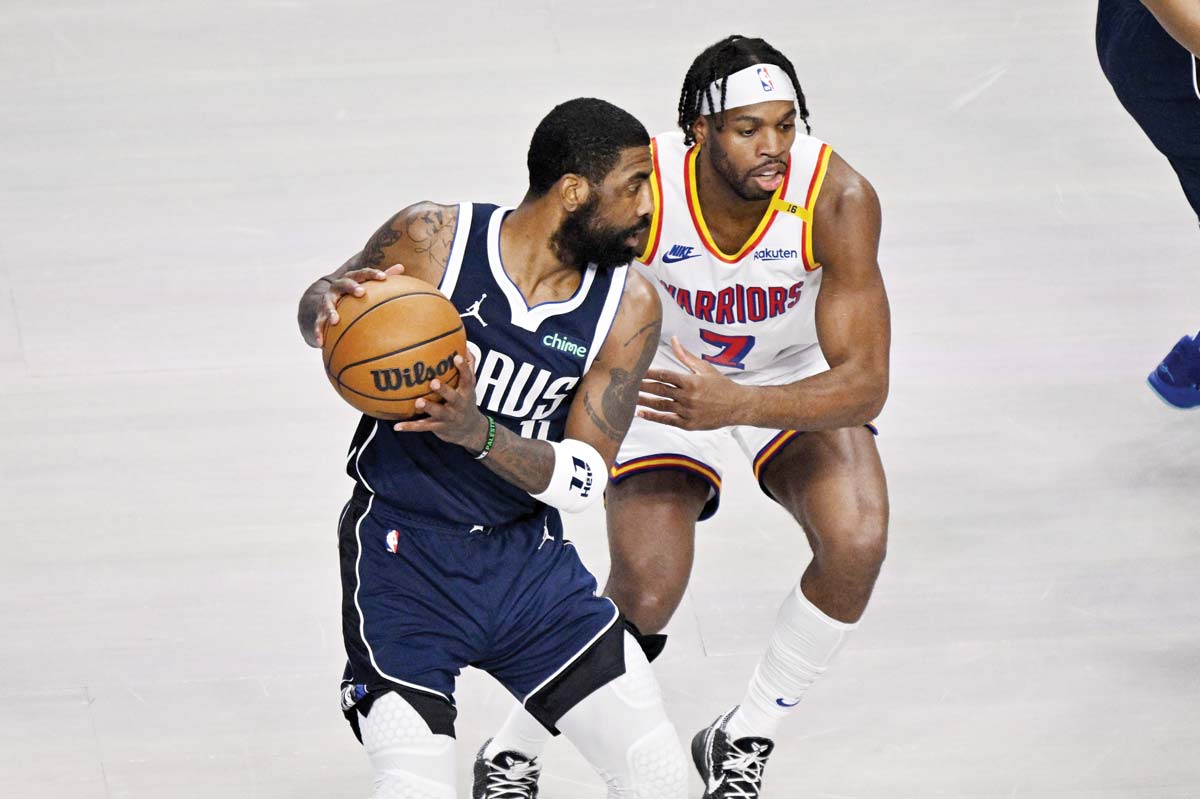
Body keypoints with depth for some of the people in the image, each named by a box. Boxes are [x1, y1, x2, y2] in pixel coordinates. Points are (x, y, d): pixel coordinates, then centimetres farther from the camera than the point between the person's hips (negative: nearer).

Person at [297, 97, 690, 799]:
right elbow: (318, 309, 5)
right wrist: (332, 304, -20)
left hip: (529, 556, 3)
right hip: (405, 551, -3)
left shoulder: (629, 307, -5)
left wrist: (478, 432, -26)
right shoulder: (435, 239, -12)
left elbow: (583, 479, -8)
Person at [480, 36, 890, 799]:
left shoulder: (837, 198, -31)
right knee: (645, 596, -17)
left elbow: (866, 383, -33)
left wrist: (738, 405, -49)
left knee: (857, 544, -24)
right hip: (671, 374, -1)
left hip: (797, 378, 1)